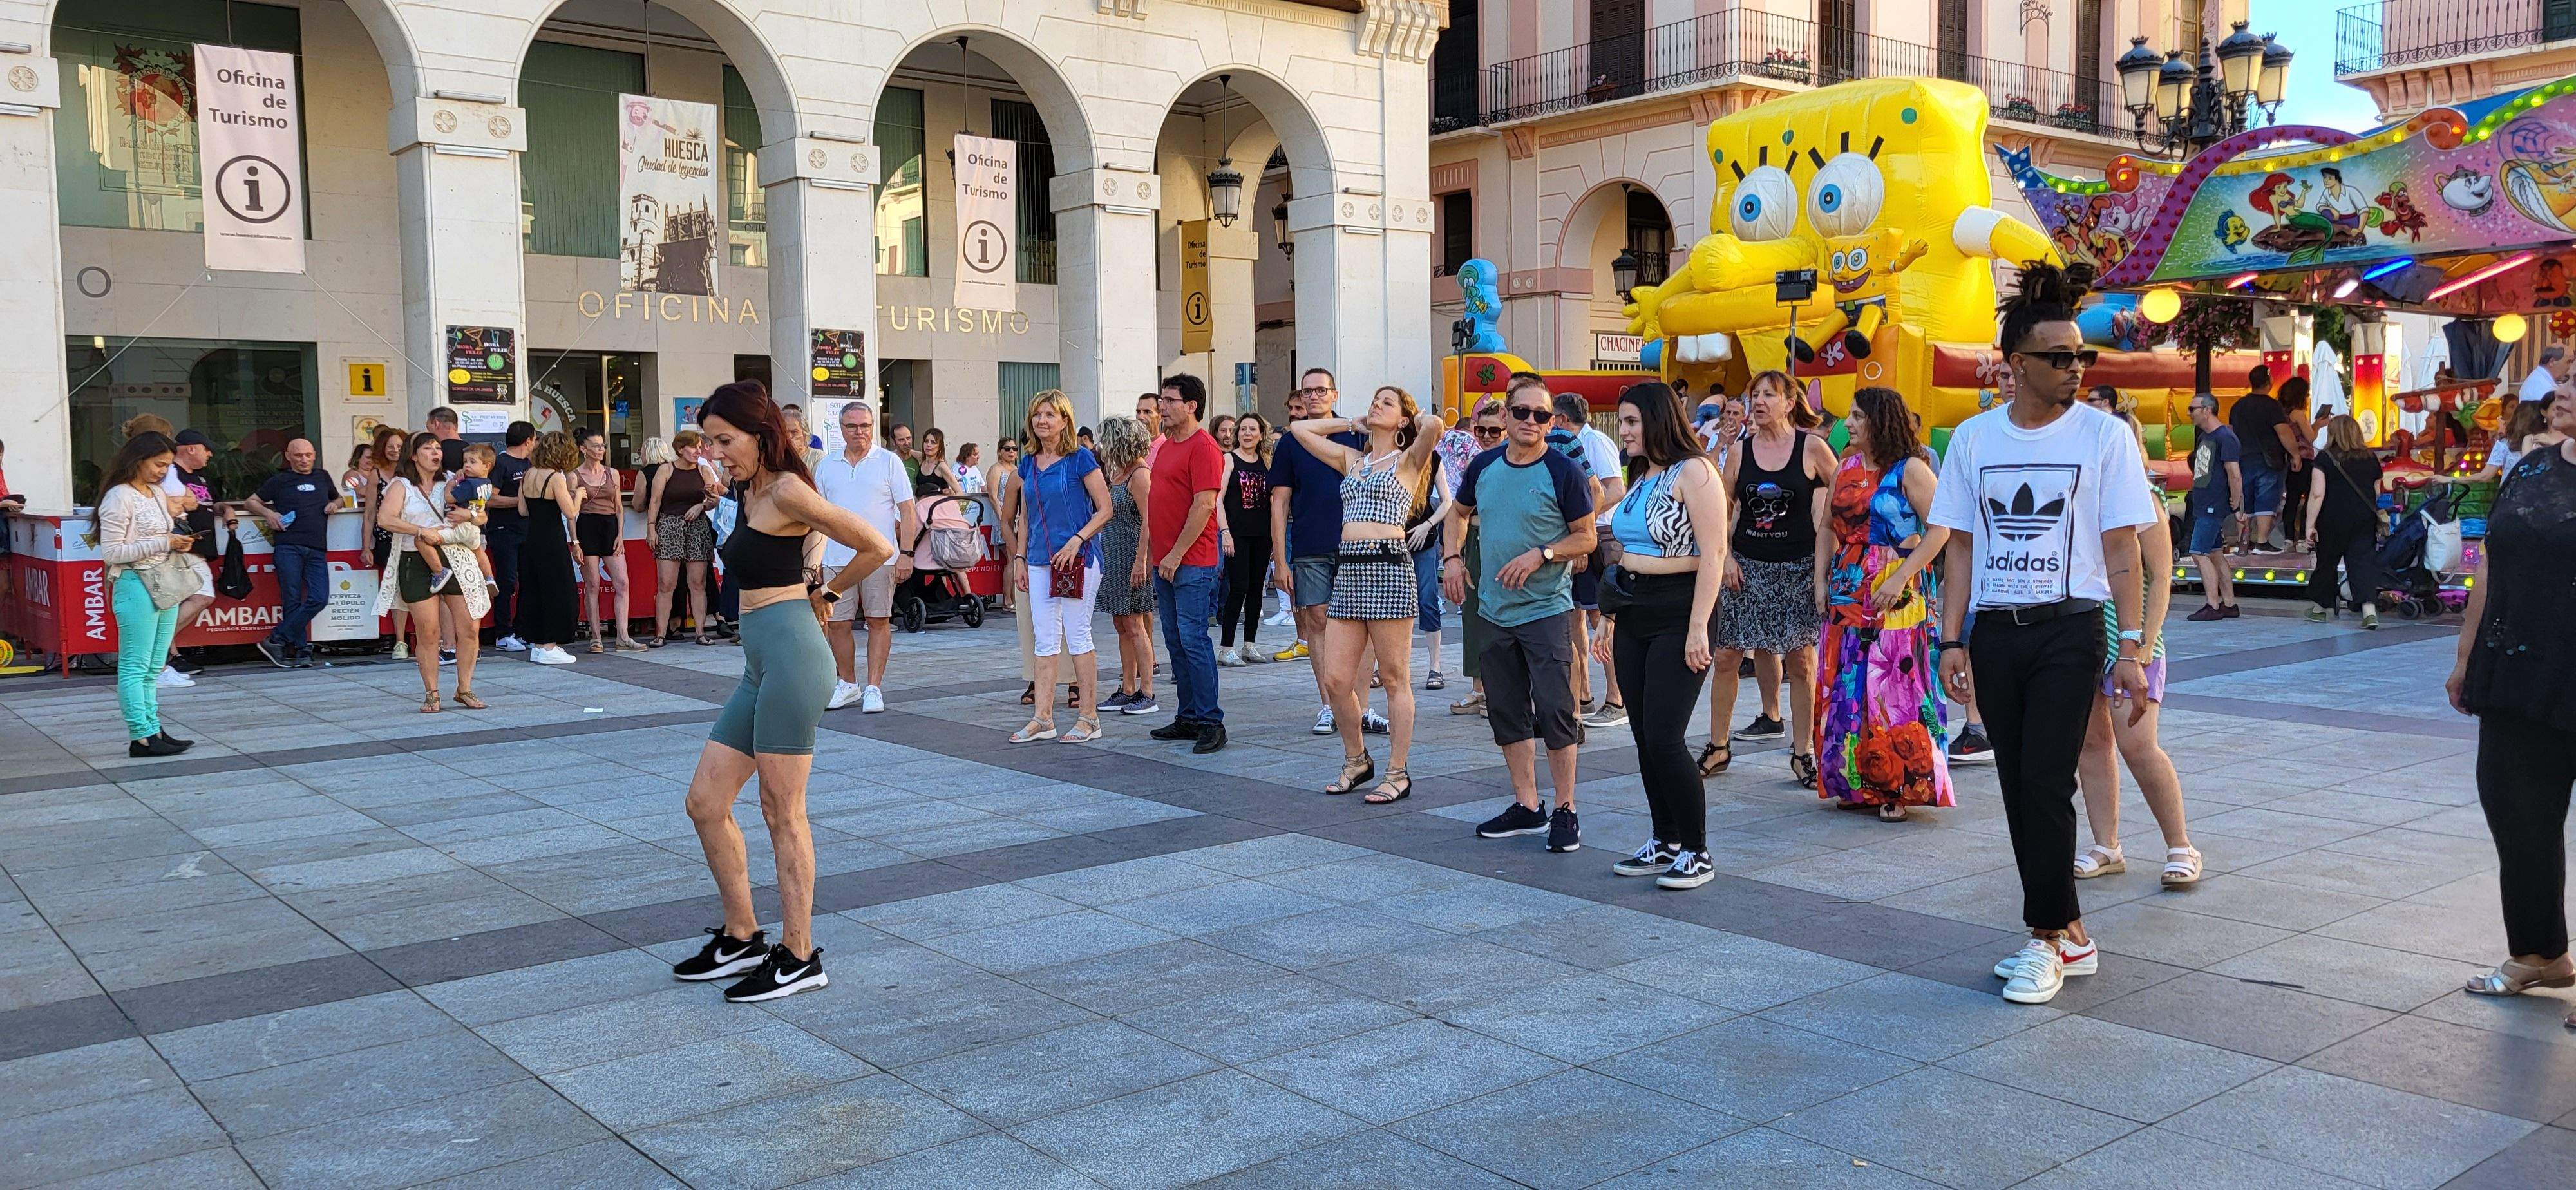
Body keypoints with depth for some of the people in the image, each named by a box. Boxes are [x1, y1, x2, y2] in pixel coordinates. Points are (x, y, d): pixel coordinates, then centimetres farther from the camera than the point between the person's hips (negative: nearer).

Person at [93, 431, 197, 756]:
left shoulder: (157, 494, 15)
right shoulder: (119, 497, -10)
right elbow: (111, 552, -15)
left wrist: (179, 543, 4)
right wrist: (164, 544, -16)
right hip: (136, 586, -9)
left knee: (154, 667, 11)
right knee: (135, 666, -5)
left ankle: (153, 730, 15)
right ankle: (141, 737, -3)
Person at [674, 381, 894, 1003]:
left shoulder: (786, 490, -10)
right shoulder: (752, 493, 17)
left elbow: (877, 547, -13)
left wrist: (825, 594, 1)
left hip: (790, 654, -10)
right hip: (760, 665, 10)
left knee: (782, 811, -2)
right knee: (705, 801, 12)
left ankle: (799, 958, 8)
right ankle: (742, 938, 24)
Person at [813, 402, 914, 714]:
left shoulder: (889, 461, 2)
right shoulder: (827, 467, 11)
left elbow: (907, 510, 0)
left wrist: (906, 553, -8)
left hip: (880, 557, -3)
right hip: (836, 558, 3)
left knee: (879, 621, 0)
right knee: (836, 623, 4)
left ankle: (873, 688, 6)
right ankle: (847, 683, 20)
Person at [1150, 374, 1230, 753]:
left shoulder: (1203, 447, -11)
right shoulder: (1167, 445, 18)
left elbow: (1204, 504, -18)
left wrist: (1177, 554, -18)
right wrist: (1155, 555, 17)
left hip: (1192, 564, -9)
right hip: (1165, 562, 9)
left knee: (1193, 641, -9)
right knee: (1175, 643, 11)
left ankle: (1211, 722, -4)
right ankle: (1188, 718, 18)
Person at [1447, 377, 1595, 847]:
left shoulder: (1564, 472, -9)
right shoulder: (1485, 466, 5)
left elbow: (1586, 537, -6)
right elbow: (1459, 512, 21)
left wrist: (1541, 554, -20)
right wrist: (1452, 556, 4)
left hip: (1547, 610, -5)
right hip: (1493, 610, 6)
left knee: (1554, 710, -8)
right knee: (1507, 712, 12)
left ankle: (1565, 811, 5)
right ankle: (1526, 806, 24)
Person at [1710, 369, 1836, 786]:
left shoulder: (1812, 446, -4)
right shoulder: (1741, 451, 4)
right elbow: (1723, 509, 9)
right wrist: (1726, 556, -2)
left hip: (1798, 567, -2)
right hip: (1747, 564, 2)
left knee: (1800, 661, 1)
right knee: (1727, 656, 0)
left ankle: (1802, 752, 12)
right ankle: (1717, 746, 13)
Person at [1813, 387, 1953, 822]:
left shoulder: (1910, 470, -7)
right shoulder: (1846, 469, 12)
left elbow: (1940, 530, -12)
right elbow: (1829, 528, 19)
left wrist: (1900, 579, -17)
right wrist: (1822, 579, 8)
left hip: (1897, 596, -6)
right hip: (1847, 593, 6)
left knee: (1894, 688, -5)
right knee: (1846, 686, 6)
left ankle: (1898, 789, 3)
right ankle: (1856, 782, 16)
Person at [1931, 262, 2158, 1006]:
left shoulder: (2104, 435, -2)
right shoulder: (1973, 438, 6)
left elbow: (2122, 550, -3)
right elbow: (1961, 546, 9)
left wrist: (2131, 649, -8)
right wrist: (1952, 639, 4)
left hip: (2070, 630, -3)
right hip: (1995, 632, 4)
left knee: (2046, 785, -9)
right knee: (2020, 789, 7)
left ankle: (2047, 940, 6)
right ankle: (2068, 935, 20)